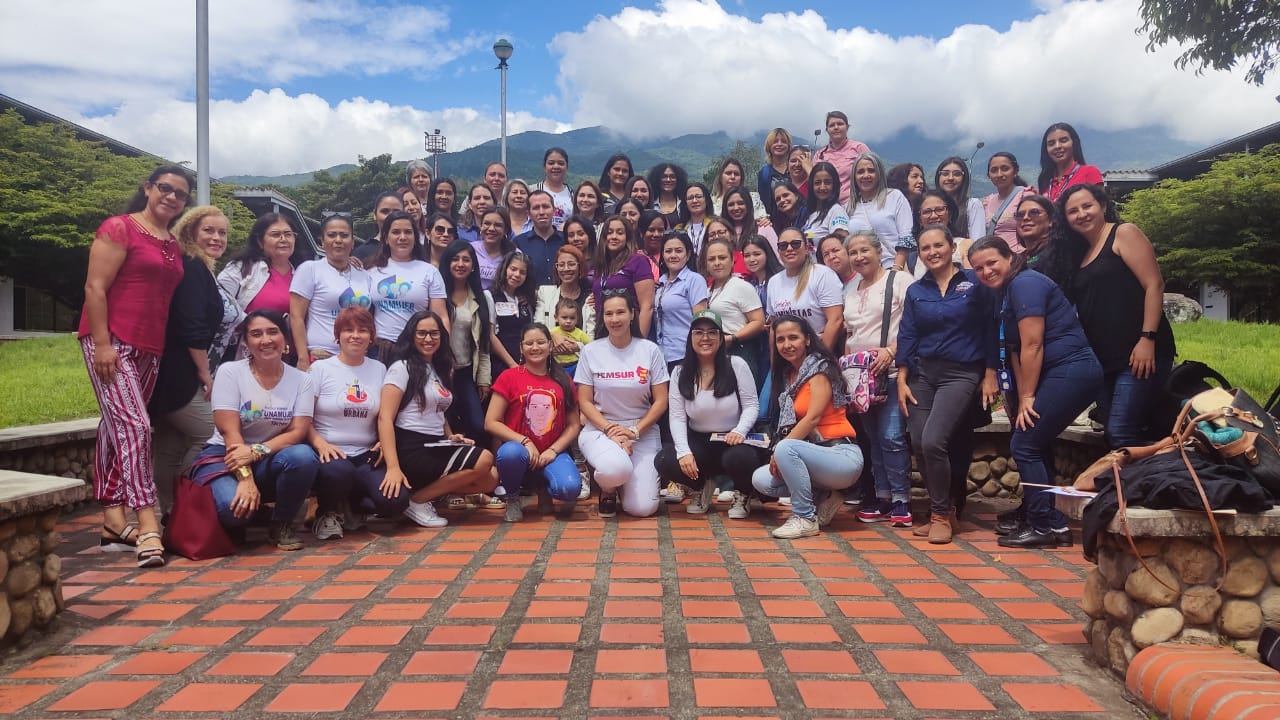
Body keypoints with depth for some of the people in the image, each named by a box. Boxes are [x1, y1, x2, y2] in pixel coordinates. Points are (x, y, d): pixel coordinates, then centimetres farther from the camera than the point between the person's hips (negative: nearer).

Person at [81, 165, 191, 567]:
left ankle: (112, 521, 13)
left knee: (116, 429, 11)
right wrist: (102, 343, -17)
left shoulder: (175, 246, 15)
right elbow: (95, 288, -10)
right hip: (111, 343, -7)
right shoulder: (119, 228, -4)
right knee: (134, 426, -15)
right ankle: (148, 526, -17)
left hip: (149, 349, 7)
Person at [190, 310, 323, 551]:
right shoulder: (230, 371, -7)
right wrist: (245, 479, -26)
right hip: (225, 457, -2)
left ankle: (282, 524, -7)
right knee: (233, 505, -34)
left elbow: (298, 432, -10)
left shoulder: (301, 379, -1)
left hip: (272, 459, 2)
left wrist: (257, 450, -27)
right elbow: (229, 432, -15)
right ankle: (235, 522, 6)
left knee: (303, 456, -32)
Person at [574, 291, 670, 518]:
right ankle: (608, 490, 3)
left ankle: (618, 481, 23)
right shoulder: (591, 351, -1)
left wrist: (635, 431, -12)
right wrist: (611, 431, -15)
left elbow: (661, 401, -1)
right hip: (600, 428, -1)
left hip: (642, 431, 1)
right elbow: (585, 402, -1)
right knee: (616, 468, -37)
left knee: (643, 508, -14)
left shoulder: (650, 350, -1)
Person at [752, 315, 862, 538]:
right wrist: (778, 454, -9)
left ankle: (806, 518, -17)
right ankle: (824, 498, 6)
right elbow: (787, 424, 8)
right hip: (817, 454, 8)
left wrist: (778, 451, -19)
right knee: (760, 479, -7)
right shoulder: (787, 374, 13)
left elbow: (813, 418, -19)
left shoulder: (819, 369, -9)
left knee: (786, 448, -32)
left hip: (842, 456, -8)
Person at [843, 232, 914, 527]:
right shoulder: (850, 289, 17)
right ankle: (883, 498, 17)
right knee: (874, 438, 10)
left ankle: (901, 500, 0)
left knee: (892, 436, -10)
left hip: (891, 372, -7)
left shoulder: (899, 280, -4)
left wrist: (891, 350, -21)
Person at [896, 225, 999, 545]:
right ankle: (942, 509, 19)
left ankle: (941, 515, 0)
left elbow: (989, 330, 0)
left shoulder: (974, 283, -1)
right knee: (919, 445, 0)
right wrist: (902, 381, 1)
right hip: (922, 374, 4)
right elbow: (906, 337, 7)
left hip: (961, 373, -4)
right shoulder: (915, 291, 9)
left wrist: (990, 374, -4)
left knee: (933, 441, -18)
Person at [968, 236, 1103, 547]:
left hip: (1070, 372, -10)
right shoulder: (1005, 294, 17)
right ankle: (1035, 516, 28)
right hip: (1060, 375, 10)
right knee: (1035, 443, 16)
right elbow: (1015, 351, 11)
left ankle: (1048, 525, 0)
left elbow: (1032, 345, -16)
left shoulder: (1025, 283, -12)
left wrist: (1027, 397, -11)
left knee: (1024, 445, -7)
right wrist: (1022, 400, 4)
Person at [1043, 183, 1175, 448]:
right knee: (1113, 435, 8)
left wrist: (1147, 338, -19)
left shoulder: (1124, 233, -1)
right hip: (1103, 358, 8)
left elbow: (1154, 284, -11)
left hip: (1139, 352, -8)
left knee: (1122, 434, -16)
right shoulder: (1077, 253, 18)